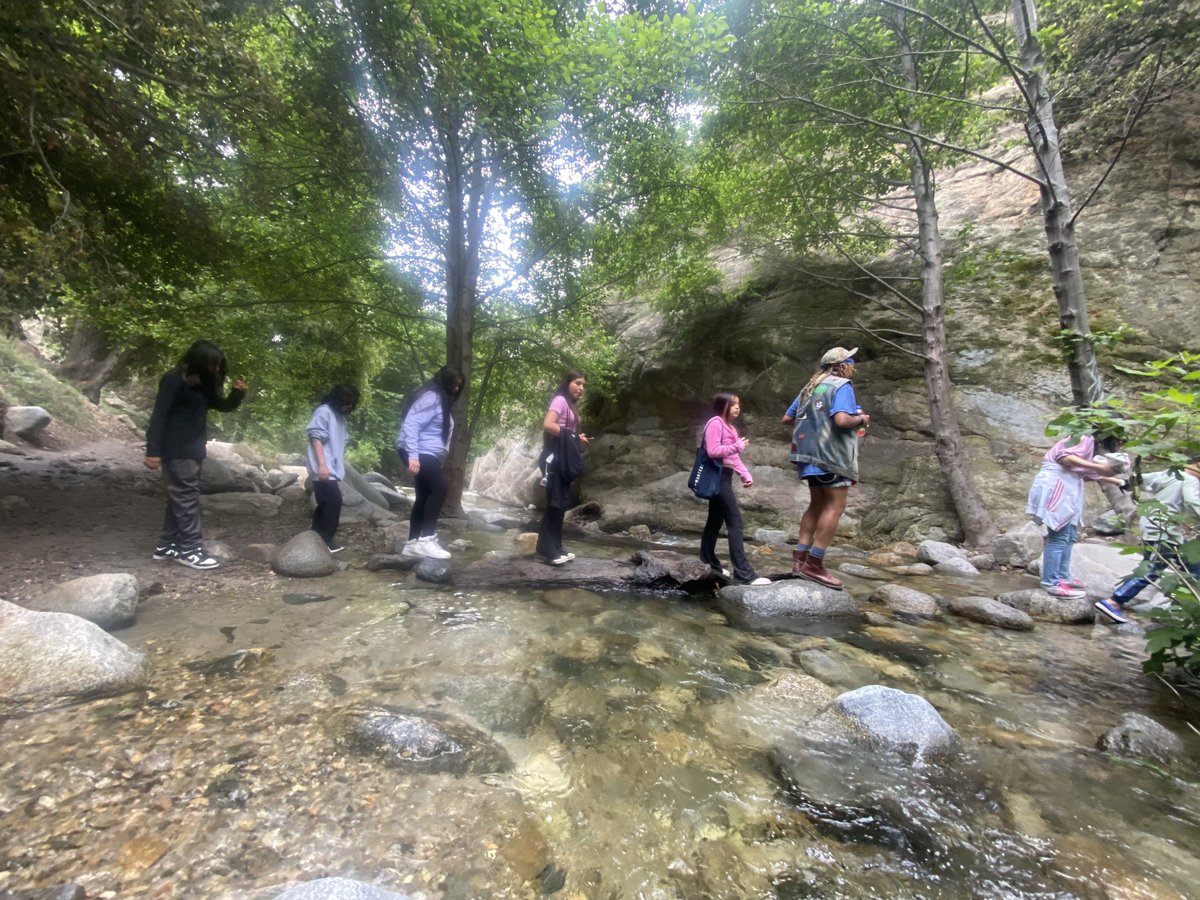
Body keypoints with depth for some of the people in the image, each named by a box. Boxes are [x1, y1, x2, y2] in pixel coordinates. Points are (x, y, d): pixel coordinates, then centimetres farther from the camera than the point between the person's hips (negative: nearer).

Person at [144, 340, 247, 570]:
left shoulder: (202, 386, 13)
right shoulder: (174, 381, -13)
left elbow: (224, 406, 19)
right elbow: (159, 416, -17)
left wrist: (238, 393, -3)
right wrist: (153, 450, -22)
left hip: (192, 450, 9)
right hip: (177, 451, -9)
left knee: (179, 499, 13)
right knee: (187, 499, -8)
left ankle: (167, 546, 22)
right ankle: (190, 550, -3)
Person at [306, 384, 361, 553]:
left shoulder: (340, 416, 18)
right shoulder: (323, 412, -9)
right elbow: (316, 438, -15)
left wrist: (340, 468, 21)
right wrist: (322, 464, -21)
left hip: (332, 469, 9)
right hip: (323, 469, -9)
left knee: (325, 503, 11)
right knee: (334, 500, -13)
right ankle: (326, 539, -4)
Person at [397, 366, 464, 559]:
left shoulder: (442, 400, 19)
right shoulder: (430, 397, -13)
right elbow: (410, 424, -21)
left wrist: (440, 456, 16)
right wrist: (413, 455, -28)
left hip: (428, 454, 10)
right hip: (419, 454, -10)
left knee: (424, 496, 9)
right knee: (439, 488, -21)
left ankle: (413, 543, 15)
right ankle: (426, 539, -20)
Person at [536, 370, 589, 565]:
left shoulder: (570, 404, 20)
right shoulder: (560, 400, -8)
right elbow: (547, 425, -22)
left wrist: (577, 439, 2)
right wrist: (573, 437, -16)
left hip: (564, 459, 10)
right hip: (556, 458, -10)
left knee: (561, 503, 9)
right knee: (555, 502, -11)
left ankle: (554, 548, 14)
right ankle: (546, 550, -6)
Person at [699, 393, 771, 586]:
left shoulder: (730, 426, 19)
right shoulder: (715, 423, -11)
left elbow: (734, 457, 16)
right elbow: (713, 451, -21)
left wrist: (746, 475, 5)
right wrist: (737, 446, -18)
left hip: (725, 476, 10)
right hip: (717, 476, -10)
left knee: (716, 519, 14)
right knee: (734, 520, -13)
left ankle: (709, 562, 24)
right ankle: (744, 574, -13)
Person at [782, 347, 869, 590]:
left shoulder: (810, 388, 18)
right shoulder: (841, 386, -7)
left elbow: (787, 419, 21)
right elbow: (842, 420, -22)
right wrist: (861, 419, -3)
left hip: (810, 453, 9)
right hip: (831, 454, -9)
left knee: (817, 504, 14)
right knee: (835, 506, -5)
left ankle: (800, 558, 12)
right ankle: (814, 563, -9)